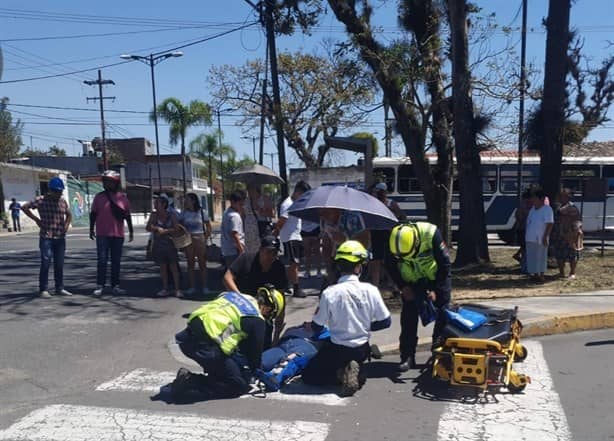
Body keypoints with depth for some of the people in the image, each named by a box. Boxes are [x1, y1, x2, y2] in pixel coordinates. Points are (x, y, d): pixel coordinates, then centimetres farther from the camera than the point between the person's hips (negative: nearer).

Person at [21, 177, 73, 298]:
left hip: (60, 238, 5)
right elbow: (24, 207, -5)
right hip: (46, 237, -5)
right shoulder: (41, 200, -4)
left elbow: (69, 214, 25)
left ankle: (60, 288, 17)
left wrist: (67, 224, 8)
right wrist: (36, 219, -7)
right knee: (46, 263, -5)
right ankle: (43, 290, 2)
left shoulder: (63, 201, 10)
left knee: (59, 264, 9)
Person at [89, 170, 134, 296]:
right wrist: (91, 229, 3)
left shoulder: (123, 198, 6)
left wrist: (131, 231, 11)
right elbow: (93, 214, 6)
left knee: (116, 262, 6)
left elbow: (127, 215, 12)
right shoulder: (99, 197, 2)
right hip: (102, 234, -2)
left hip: (118, 235, 2)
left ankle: (115, 286, 13)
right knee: (102, 261, -2)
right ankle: (100, 286, 3)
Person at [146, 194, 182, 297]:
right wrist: (158, 228, -19)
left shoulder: (171, 215, -3)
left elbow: (177, 229, -9)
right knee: (162, 266, 7)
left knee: (173, 266, -2)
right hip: (158, 244, 2)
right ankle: (165, 289, 14)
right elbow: (148, 228, -6)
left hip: (170, 243, -2)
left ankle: (177, 289, 2)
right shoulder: (154, 215, 2)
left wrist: (165, 231, -16)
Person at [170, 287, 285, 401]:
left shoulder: (232, 294, 23)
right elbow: (256, 350, 11)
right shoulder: (257, 320, 1)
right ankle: (189, 385, -7)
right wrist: (254, 374, 31)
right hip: (207, 345, -8)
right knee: (239, 386, 2)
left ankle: (188, 377, 12)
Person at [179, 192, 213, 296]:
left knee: (202, 264, 3)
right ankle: (192, 287, 12)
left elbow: (209, 227, 5)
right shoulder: (184, 213, 3)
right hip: (188, 240, 2)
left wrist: (205, 238, -2)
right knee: (190, 264, 6)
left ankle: (204, 287, 9)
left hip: (200, 239, -2)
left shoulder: (201, 212, -1)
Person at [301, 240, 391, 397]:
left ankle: (343, 373, -7)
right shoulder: (370, 290, -13)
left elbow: (317, 326, -10)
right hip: (363, 349, 3)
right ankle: (356, 371, 3)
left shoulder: (329, 293, -18)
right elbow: (385, 322, -4)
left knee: (308, 376, 16)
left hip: (338, 350, -3)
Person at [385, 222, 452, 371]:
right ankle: (407, 357, 2)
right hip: (412, 283, 2)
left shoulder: (431, 234, -33)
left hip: (438, 279, -2)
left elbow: (445, 264, -22)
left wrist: (436, 290, -21)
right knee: (409, 317, -4)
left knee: (442, 315, -1)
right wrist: (402, 286, -13)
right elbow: (390, 266, -6)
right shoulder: (394, 241, -25)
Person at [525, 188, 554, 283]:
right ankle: (535, 274, 24)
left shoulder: (547, 209, -12)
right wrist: (526, 235, 15)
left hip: (540, 239, -8)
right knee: (531, 257, 13)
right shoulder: (533, 209, 11)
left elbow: (550, 224, -16)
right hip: (530, 238, 8)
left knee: (541, 257, 2)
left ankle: (541, 276, 11)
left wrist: (545, 237, -21)